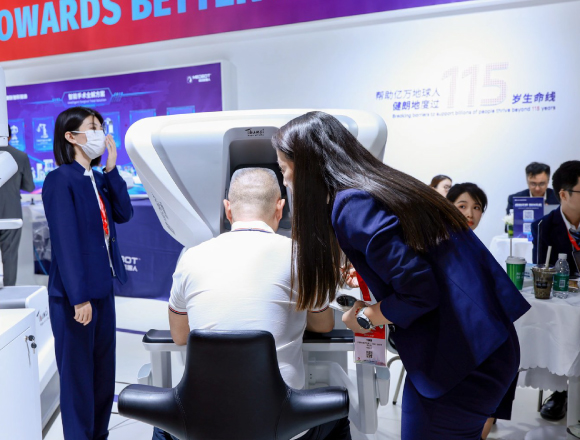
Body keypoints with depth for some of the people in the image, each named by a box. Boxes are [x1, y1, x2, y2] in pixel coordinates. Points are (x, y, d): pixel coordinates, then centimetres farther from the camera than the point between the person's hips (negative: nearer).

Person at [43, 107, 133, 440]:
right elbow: (65, 241, -18)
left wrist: (111, 169, -3)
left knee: (104, 373, 17)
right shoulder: (60, 179, -13)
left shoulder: (98, 179, 9)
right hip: (74, 294, -8)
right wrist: (79, 297, -20)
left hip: (103, 287, 8)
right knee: (78, 375, 6)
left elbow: (124, 213, 1)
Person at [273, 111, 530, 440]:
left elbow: (419, 292, -22)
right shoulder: (387, 183, 8)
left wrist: (364, 318, -7)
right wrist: (367, 275, 15)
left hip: (459, 362, -9)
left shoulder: (352, 205, -19)